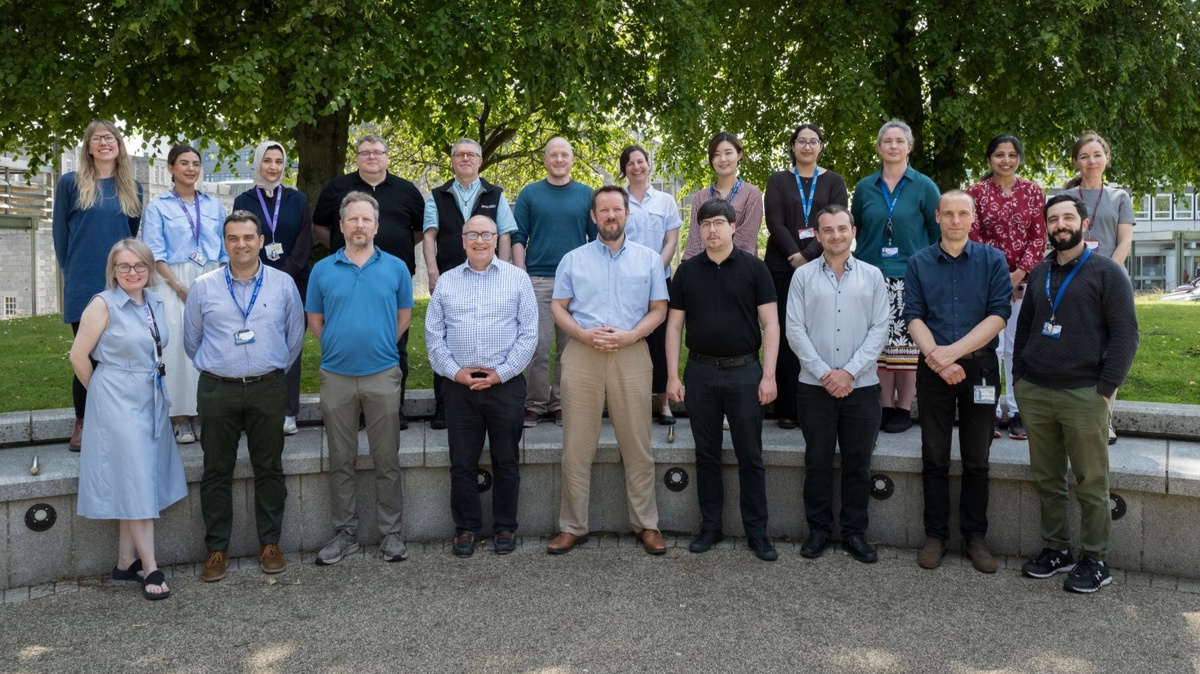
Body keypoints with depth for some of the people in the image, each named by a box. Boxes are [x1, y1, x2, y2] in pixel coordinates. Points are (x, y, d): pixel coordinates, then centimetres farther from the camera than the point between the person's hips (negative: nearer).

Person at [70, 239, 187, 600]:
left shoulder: (154, 302, 7)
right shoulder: (103, 304, -11)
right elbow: (78, 356, -10)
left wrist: (154, 389, 13)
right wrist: (101, 392, 0)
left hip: (152, 400, 6)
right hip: (119, 403, -6)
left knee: (136, 483, 11)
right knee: (136, 482, -4)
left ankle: (126, 562, 21)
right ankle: (150, 569, 2)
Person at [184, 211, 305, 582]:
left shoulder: (283, 284, 3)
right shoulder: (203, 287, 3)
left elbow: (295, 336, 12)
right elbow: (192, 341, 13)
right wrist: (215, 371, 14)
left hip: (268, 388, 0)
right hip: (218, 390, 0)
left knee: (269, 469, 8)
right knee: (217, 472, 6)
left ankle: (270, 544, 20)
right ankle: (216, 549, 16)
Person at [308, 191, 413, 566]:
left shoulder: (395, 268, 3)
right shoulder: (322, 270, 4)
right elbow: (315, 320, 11)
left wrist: (380, 346, 8)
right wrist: (339, 347, 6)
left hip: (382, 375, -1)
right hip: (336, 376, 1)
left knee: (387, 461, 5)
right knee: (341, 461, 9)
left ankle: (391, 532, 15)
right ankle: (345, 532, 20)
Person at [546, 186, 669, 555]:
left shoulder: (649, 259, 10)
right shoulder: (573, 259, 10)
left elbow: (659, 309, 6)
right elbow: (558, 308, 8)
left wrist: (630, 335, -10)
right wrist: (585, 335, -10)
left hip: (631, 355, 0)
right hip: (582, 355, 0)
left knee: (637, 446, 3)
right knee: (577, 447, 3)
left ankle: (646, 525, 15)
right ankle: (572, 527, 12)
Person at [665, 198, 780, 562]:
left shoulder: (754, 268, -1)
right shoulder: (687, 271, 6)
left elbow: (770, 323, -3)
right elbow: (674, 325, 7)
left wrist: (768, 375, -10)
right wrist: (673, 376, 0)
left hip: (744, 371, -2)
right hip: (700, 372, 2)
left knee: (750, 456, 3)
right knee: (706, 454, 10)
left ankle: (756, 531, 14)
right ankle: (710, 527, 21)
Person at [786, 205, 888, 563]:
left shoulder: (872, 275, 4)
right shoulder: (803, 276, 2)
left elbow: (879, 329, -1)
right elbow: (795, 330, -3)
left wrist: (850, 372, -10)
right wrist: (824, 372, -11)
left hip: (862, 385, 1)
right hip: (815, 385, 0)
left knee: (858, 462, 7)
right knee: (817, 461, 7)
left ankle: (855, 532, 19)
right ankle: (818, 529, 19)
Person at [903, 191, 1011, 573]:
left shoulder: (992, 261, 2)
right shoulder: (919, 263, 6)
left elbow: (999, 315, -7)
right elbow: (914, 316, -1)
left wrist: (954, 351, -16)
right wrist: (936, 357, -17)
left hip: (980, 368, -1)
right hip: (933, 369, 1)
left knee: (976, 460, 7)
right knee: (934, 458, 6)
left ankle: (975, 536, 18)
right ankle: (935, 535, 16)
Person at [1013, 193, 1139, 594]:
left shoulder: (1106, 272, -1)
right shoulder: (1039, 274, 15)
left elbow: (1125, 334, -5)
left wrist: (1106, 389, -11)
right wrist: (1019, 376, 12)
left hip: (1084, 395, -5)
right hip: (1035, 392, 5)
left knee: (1090, 483, 2)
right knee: (1047, 479, 9)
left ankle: (1096, 562, 13)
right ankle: (1056, 551, 21)